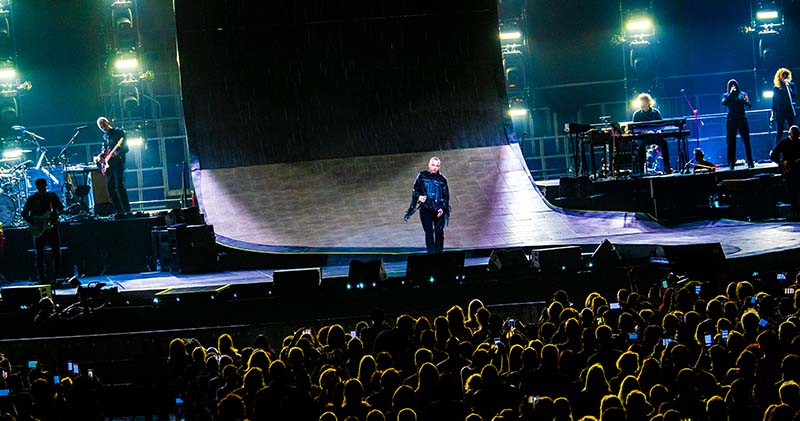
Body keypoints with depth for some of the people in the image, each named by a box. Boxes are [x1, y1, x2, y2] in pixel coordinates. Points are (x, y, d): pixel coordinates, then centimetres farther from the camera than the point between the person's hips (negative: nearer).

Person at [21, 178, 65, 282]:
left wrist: (56, 215, -13)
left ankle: (57, 275, 6)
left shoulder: (52, 196, 7)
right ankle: (41, 277, 3)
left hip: (52, 226, 2)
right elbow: (24, 214, 0)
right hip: (38, 229, -2)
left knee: (56, 251, -1)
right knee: (40, 253, 0)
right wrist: (34, 222, -14)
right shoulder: (32, 199, 1)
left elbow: (61, 208, 9)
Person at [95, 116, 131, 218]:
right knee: (110, 188, 3)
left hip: (118, 163, -7)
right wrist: (100, 156, 4)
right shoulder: (105, 136, 17)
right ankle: (118, 210, 9)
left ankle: (127, 209, -12)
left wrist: (118, 153, -27)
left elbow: (126, 148, -9)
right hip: (108, 164, 8)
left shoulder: (119, 132, -4)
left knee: (120, 186, -14)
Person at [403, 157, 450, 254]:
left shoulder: (442, 179, 3)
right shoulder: (422, 176, 2)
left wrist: (443, 208, -7)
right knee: (429, 233, -6)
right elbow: (415, 189, 9)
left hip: (439, 211, 1)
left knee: (439, 233, 3)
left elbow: (446, 196, 6)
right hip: (426, 209, -1)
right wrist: (419, 196, -12)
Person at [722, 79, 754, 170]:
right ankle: (731, 163, 2)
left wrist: (746, 101, -19)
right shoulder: (726, 95, 7)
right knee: (731, 142, -1)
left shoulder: (742, 94, 9)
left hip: (742, 119, 0)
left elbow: (749, 105, 2)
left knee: (746, 141, -3)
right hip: (731, 120, 0)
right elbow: (724, 103, -12)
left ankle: (750, 162, -1)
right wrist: (730, 94, -14)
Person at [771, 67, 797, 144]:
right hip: (780, 112, 0)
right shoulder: (776, 88, 5)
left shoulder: (791, 85, 5)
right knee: (779, 132, 2)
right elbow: (774, 102, 8)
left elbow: (794, 94, -11)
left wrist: (788, 86, -17)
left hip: (790, 111, 0)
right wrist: (772, 115, 6)